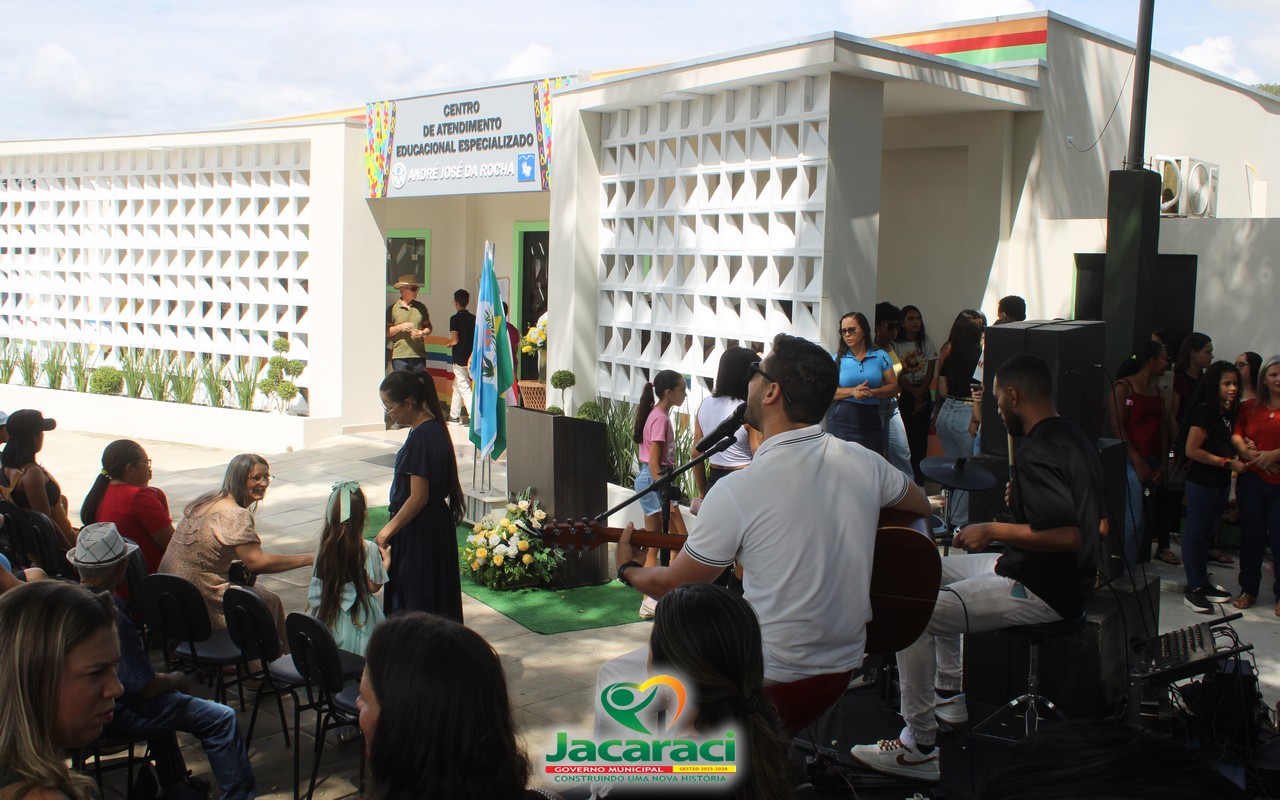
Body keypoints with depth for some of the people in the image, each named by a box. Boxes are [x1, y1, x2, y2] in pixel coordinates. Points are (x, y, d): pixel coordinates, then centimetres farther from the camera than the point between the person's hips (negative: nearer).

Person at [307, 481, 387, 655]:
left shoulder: (324, 545, -2)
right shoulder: (369, 550, -14)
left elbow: (314, 586, 7)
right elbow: (374, 586, -6)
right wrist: (385, 561, 7)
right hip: (357, 619, -4)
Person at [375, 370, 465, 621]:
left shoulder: (421, 437, -22)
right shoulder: (433, 428, 8)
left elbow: (418, 497, -22)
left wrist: (388, 530, -13)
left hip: (421, 532, -10)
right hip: (435, 525, 10)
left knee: (416, 603, -1)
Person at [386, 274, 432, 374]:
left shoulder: (421, 307, 11)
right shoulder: (392, 309, 1)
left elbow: (428, 327, 16)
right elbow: (386, 332, 1)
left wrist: (423, 333, -6)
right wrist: (400, 327, -15)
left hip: (419, 355, 3)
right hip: (399, 357, -3)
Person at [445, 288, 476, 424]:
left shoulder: (455, 318, -12)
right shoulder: (473, 318, 6)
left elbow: (455, 340, -16)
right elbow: (477, 339, 6)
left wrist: (447, 343, 5)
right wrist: (472, 356, 15)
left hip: (460, 358, -7)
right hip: (470, 357, 7)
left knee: (464, 387, -6)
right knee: (457, 385, 19)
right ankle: (454, 415, 26)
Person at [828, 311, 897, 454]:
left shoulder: (880, 356, 6)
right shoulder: (838, 359, 4)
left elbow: (894, 387, 4)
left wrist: (871, 392, -12)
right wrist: (852, 391, -16)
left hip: (871, 421, 1)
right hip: (842, 421, -1)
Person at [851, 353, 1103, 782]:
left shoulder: (1036, 452, -24)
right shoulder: (1073, 436, 8)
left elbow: (1067, 535, -33)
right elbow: (1087, 519, 20)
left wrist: (992, 530, -23)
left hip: (1042, 592, -11)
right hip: (1067, 576, 11)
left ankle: (919, 748, -8)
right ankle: (949, 694, 31)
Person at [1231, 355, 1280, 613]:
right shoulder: (1250, 407, 10)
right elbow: (1236, 436, 2)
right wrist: (1252, 455, -14)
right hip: (1252, 480, 3)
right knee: (1251, 535, 9)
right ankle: (1248, 590, 20)